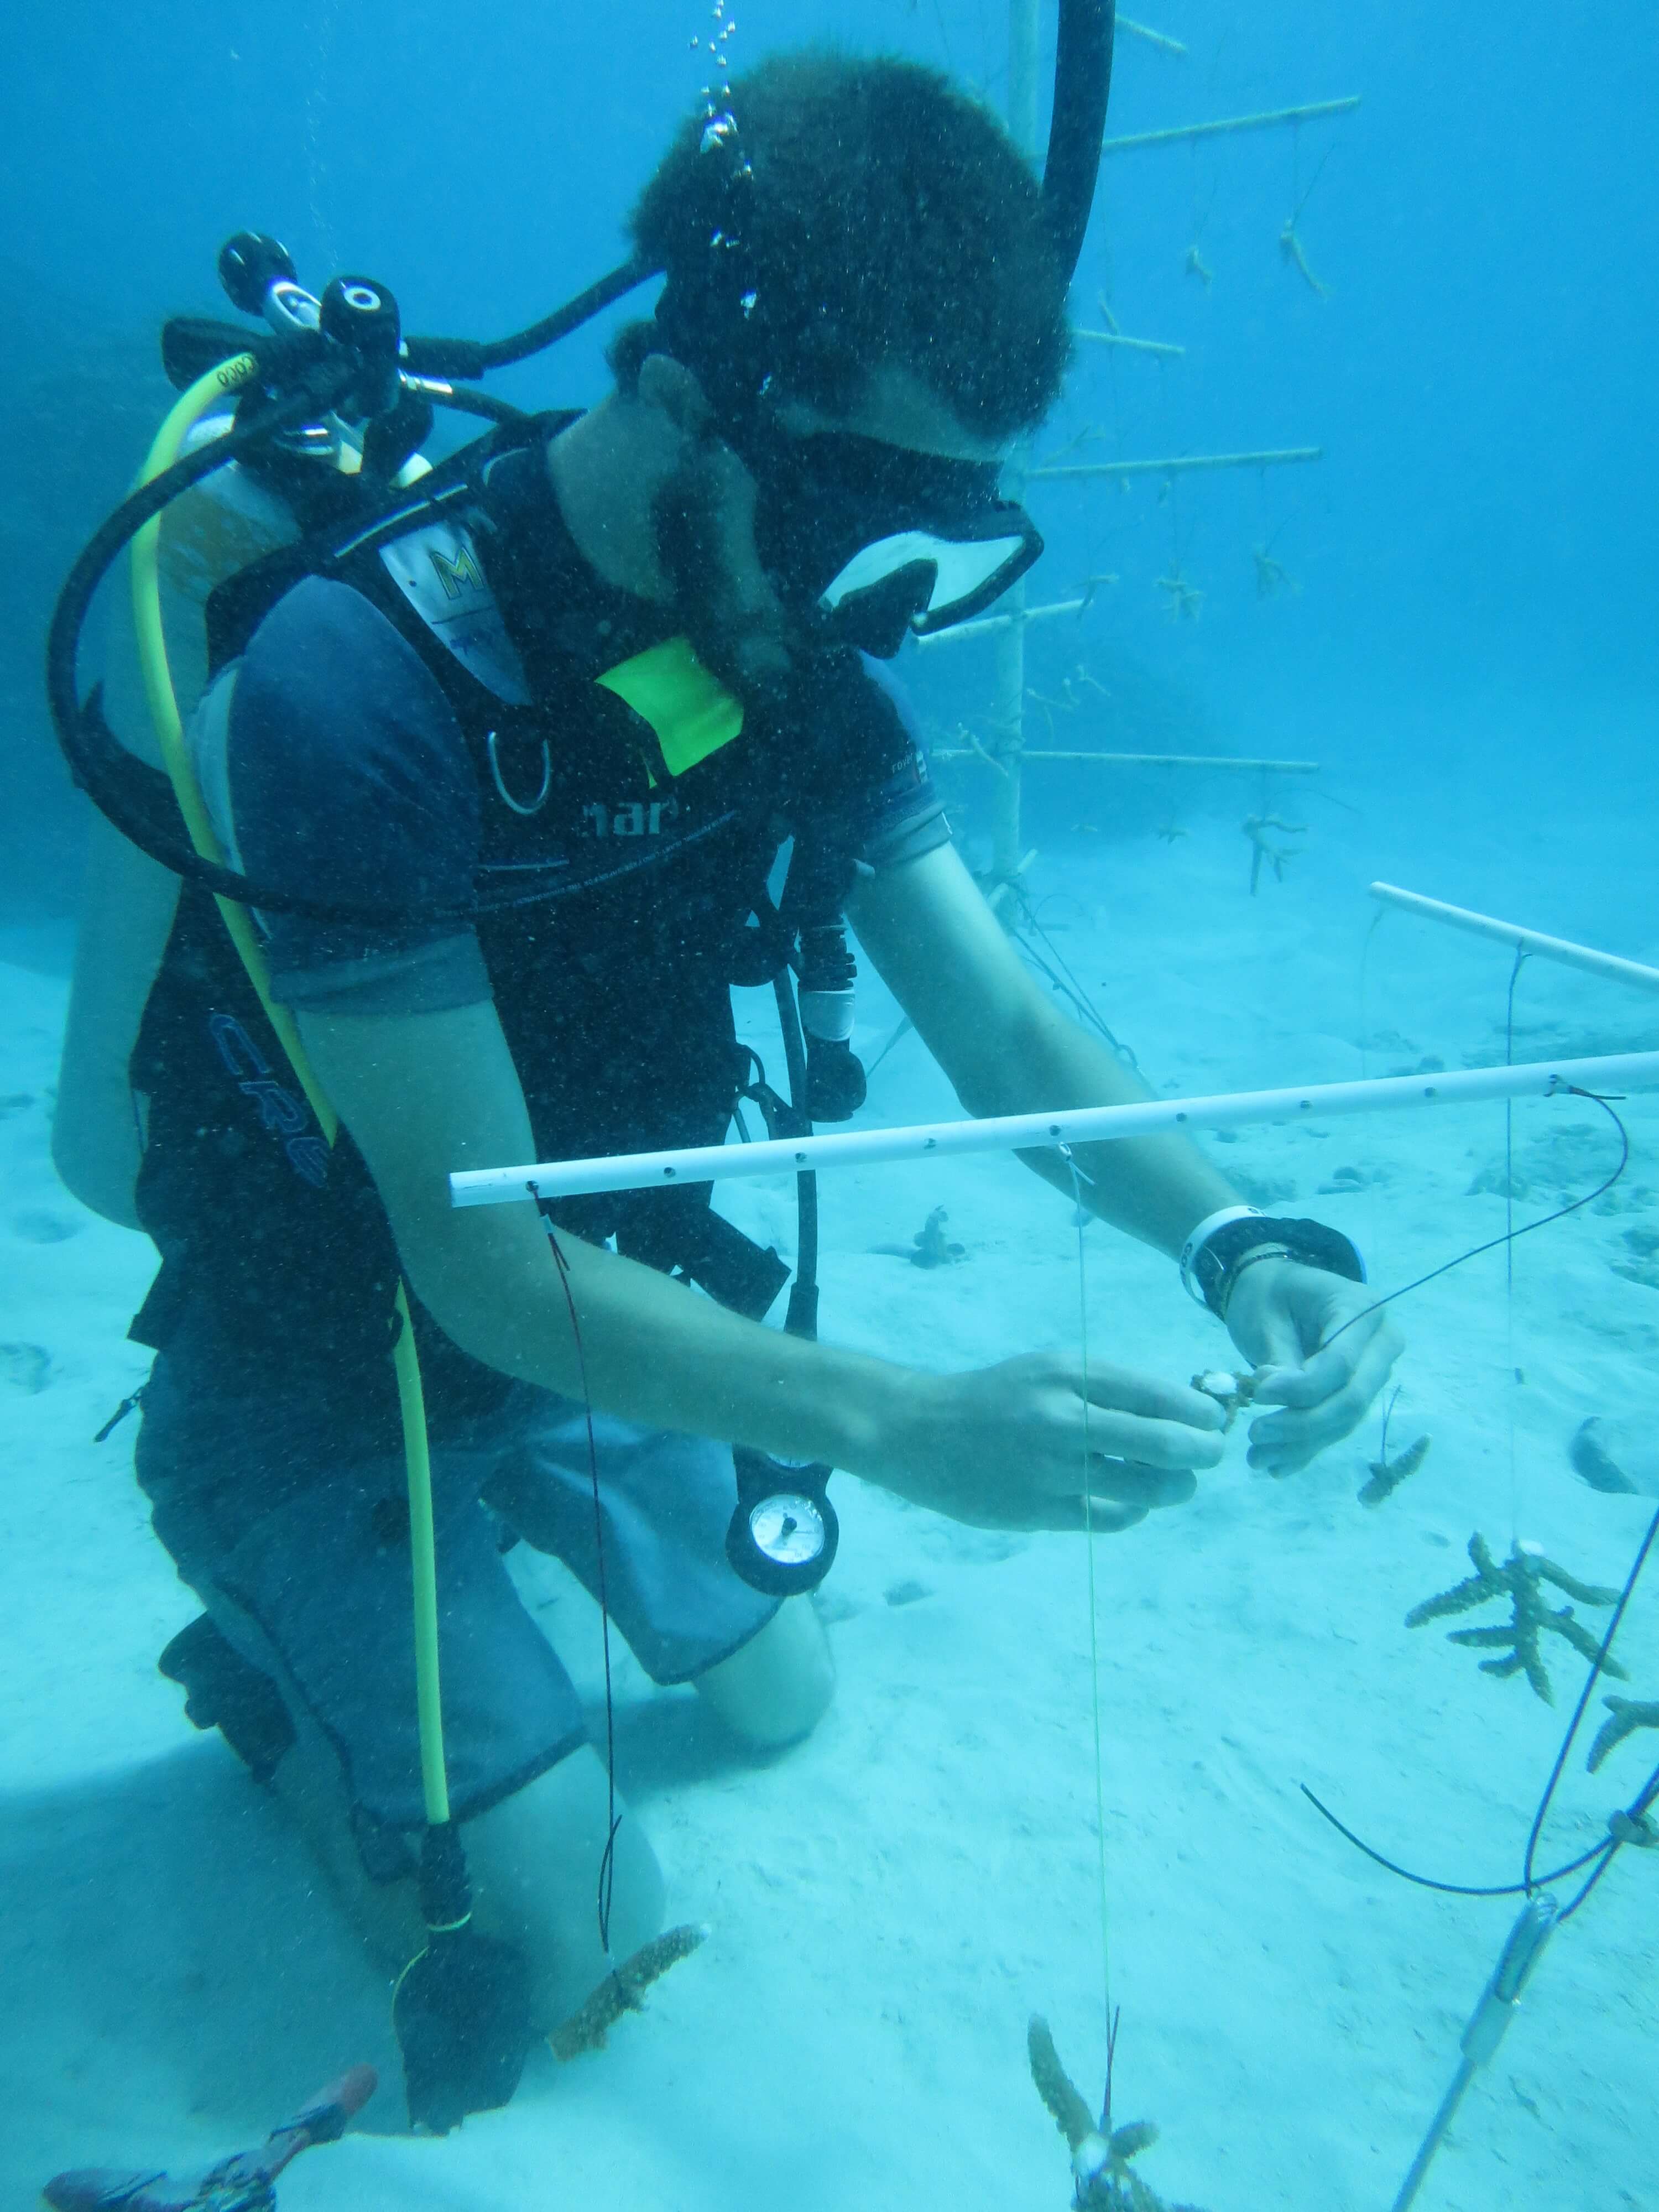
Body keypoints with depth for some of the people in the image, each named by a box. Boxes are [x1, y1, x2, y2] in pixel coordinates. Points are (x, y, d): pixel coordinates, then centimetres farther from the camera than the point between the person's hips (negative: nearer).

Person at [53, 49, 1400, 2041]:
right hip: (320, 1387, -6)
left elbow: (1001, 1027, -10)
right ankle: (272, 1675, 22)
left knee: (780, 1697, 23)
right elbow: (479, 1261, -32)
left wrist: (1234, 1240, -27)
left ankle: (493, 1510, 38)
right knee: (582, 1947, -1)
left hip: (580, 1320, 6)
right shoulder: (358, 684, -34)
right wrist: (901, 1430, -40)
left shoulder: (797, 659, -11)